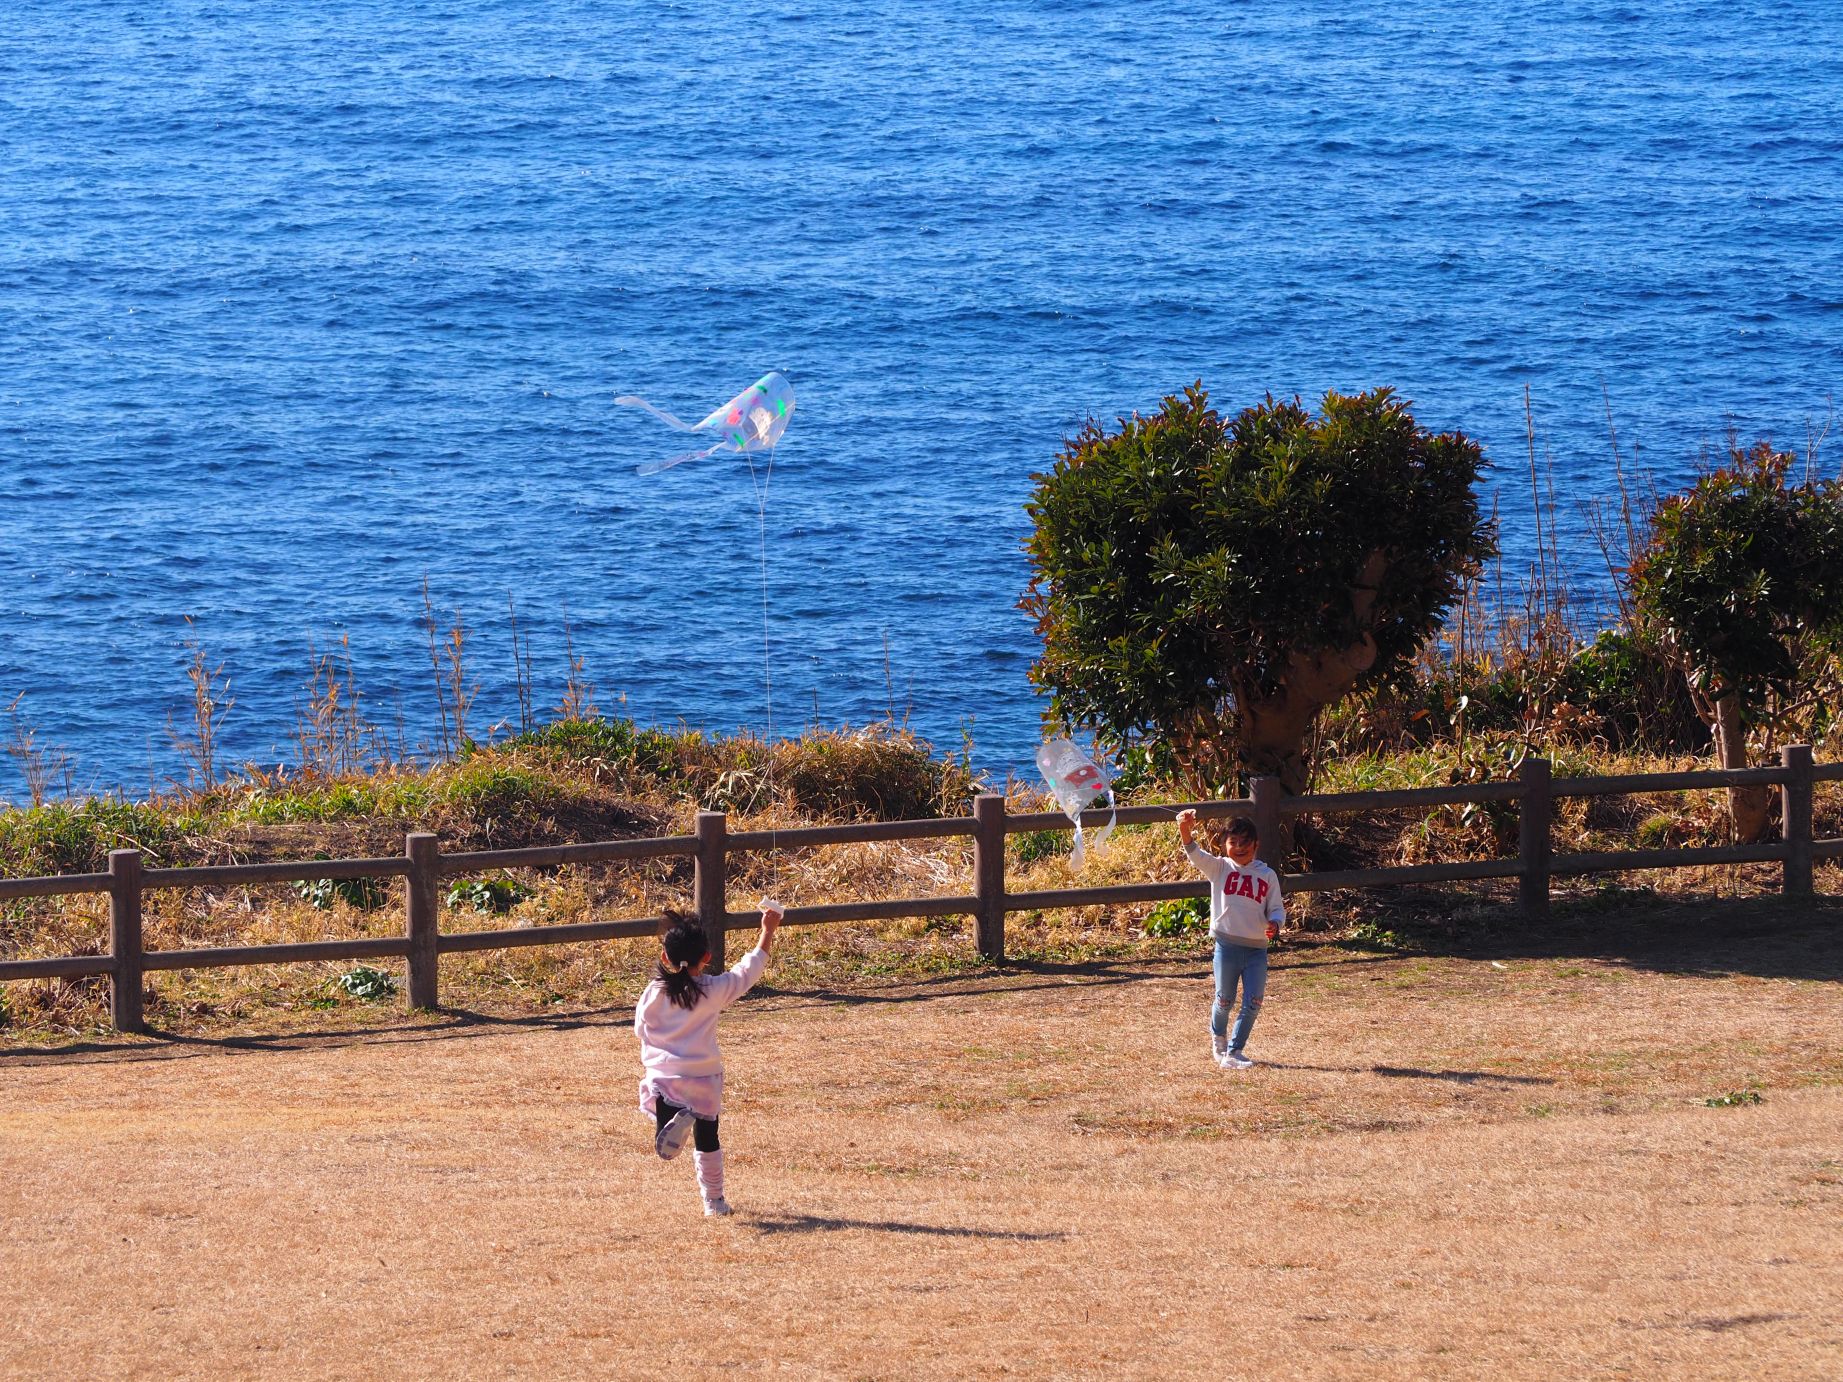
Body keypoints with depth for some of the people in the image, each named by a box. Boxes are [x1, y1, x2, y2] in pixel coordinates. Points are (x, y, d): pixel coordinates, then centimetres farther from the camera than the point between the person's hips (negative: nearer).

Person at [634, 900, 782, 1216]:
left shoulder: (654, 993, -6)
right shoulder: (714, 990, -9)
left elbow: (641, 1029, 6)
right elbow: (749, 970, 2)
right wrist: (768, 930, 13)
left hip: (663, 1078, -1)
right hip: (704, 1080, 1)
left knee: (667, 1145, -3)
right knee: (707, 1142, 18)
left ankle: (676, 1121, -38)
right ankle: (714, 1200, 22)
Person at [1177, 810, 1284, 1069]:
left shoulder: (1267, 875, 6)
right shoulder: (1220, 868, 1)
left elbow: (1276, 908, 9)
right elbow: (1195, 854, -15)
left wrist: (1275, 923, -15)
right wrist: (1185, 831, -35)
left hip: (1257, 948, 1)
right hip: (1227, 944, -1)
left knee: (1253, 1003, -3)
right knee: (1225, 1000, 10)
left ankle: (1234, 1051, 9)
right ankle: (1218, 1037, 40)